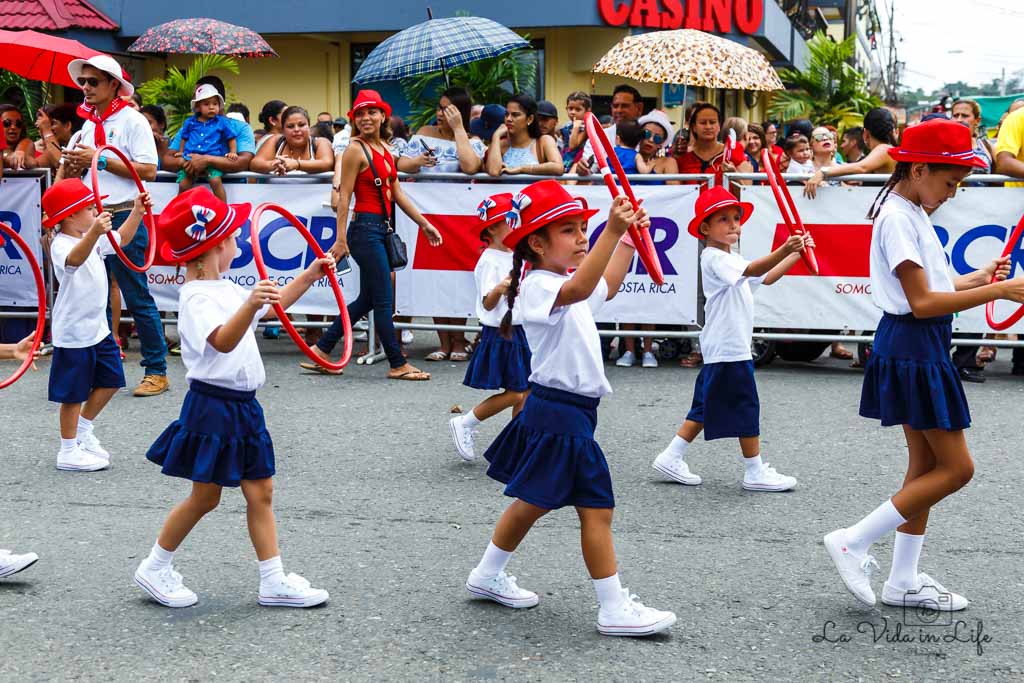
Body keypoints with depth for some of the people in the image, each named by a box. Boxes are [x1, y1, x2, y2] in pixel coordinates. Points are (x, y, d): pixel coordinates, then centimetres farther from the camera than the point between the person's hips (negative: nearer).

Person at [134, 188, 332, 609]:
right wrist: (250, 306, -54)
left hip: (242, 405, 9)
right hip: (212, 405, -9)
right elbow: (223, 340, -38)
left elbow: (273, 305, 28)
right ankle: (155, 569, 20)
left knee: (261, 492, 8)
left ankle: (273, 582, 13)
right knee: (205, 496, 2)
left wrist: (309, 276, 22)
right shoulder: (197, 297, -19)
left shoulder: (226, 289, 11)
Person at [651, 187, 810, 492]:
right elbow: (752, 270, -32)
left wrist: (796, 254, 14)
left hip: (720, 349, 10)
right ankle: (755, 472, 4)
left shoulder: (732, 259, 18)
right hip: (728, 349, -10)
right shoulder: (714, 258, -15)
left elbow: (766, 278, 24)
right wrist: (783, 250, -46)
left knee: (707, 405, 13)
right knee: (746, 407, -3)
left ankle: (671, 457, 16)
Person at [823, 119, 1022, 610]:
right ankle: (852, 543, 0)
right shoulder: (898, 218, -17)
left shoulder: (912, 214, 14)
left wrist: (977, 278, 4)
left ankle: (903, 582, 20)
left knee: (926, 466, 13)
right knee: (956, 467, -6)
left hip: (921, 350, 10)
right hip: (912, 349, -10)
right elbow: (922, 302, -22)